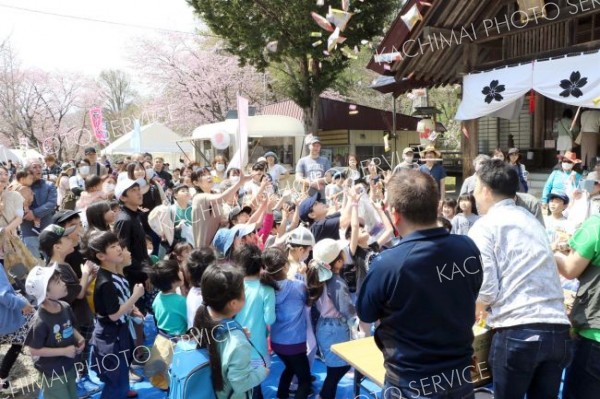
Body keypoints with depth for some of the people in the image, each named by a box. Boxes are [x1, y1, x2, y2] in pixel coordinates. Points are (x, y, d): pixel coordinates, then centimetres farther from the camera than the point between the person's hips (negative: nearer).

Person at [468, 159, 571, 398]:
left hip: (518, 332, -6)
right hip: (558, 329, 6)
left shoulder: (484, 226, -3)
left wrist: (471, 312, 12)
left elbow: (486, 288, -10)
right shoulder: (531, 220, 17)